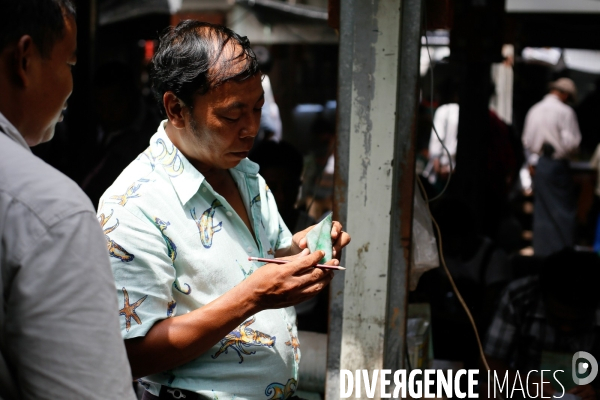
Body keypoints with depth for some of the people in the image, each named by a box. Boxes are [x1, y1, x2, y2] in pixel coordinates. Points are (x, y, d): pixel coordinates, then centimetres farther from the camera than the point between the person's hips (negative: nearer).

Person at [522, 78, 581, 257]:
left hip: (538, 165, 6)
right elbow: (571, 142, -16)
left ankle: (542, 250, 13)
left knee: (542, 210, 11)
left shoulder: (534, 110, 9)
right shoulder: (565, 111, -12)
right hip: (557, 165, -6)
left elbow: (526, 141, 13)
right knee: (563, 210, 0)